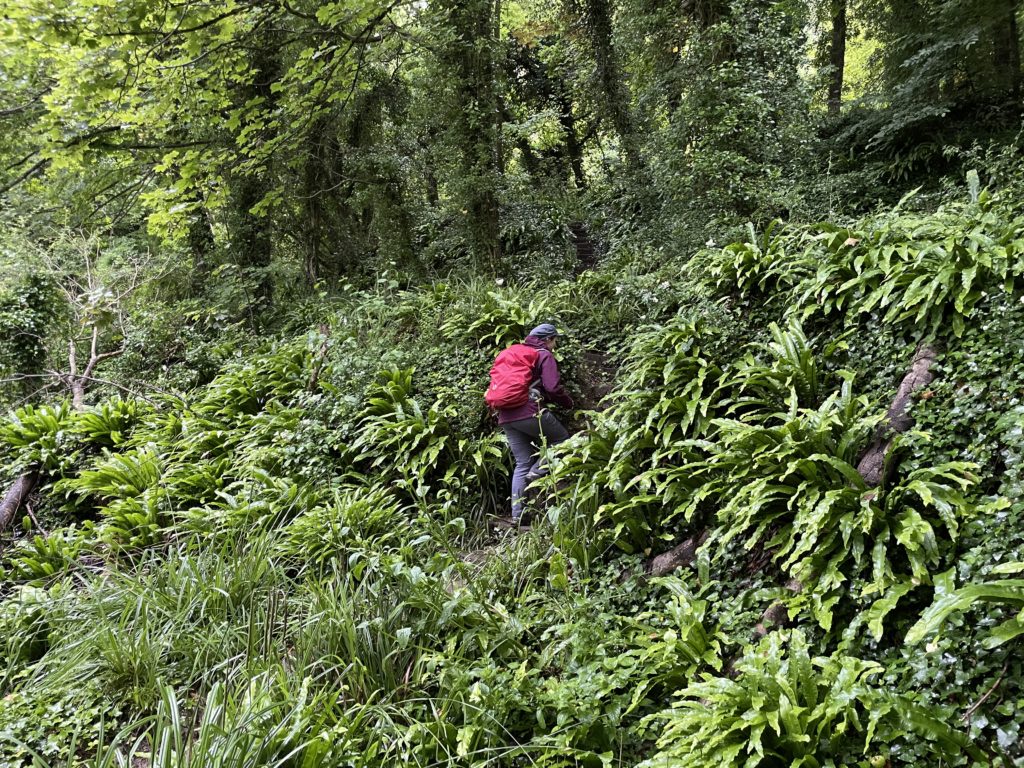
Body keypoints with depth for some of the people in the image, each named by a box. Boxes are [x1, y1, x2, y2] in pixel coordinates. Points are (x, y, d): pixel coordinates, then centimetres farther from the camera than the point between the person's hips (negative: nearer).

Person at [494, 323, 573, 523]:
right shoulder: (544, 355, 2)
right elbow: (553, 388, -10)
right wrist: (568, 403, 9)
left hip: (506, 416, 7)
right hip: (529, 412, -7)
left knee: (522, 464, 12)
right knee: (562, 438, 15)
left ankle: (516, 516, 4)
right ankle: (537, 472, -5)